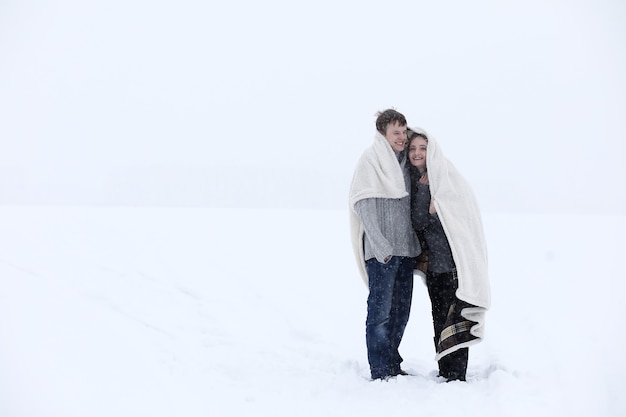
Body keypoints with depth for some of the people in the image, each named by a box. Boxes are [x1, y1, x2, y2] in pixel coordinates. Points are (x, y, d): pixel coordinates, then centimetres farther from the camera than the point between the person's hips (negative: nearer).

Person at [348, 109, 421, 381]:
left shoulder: (404, 161, 16)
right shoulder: (371, 158, -4)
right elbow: (363, 203, -12)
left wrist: (417, 243, 14)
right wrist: (380, 244, -19)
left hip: (405, 248, 7)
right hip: (381, 250, -7)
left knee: (401, 310, 11)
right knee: (381, 309, -6)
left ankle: (392, 365, 22)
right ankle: (380, 371, 0)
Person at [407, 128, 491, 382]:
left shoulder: (449, 179, -7)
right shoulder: (414, 182, 11)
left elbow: (463, 215, -11)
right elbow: (418, 222, 3)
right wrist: (422, 189, -6)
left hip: (454, 261, -7)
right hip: (433, 263, 7)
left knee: (454, 317, -6)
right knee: (439, 318, 12)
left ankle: (457, 376, -2)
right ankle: (444, 371, 22)